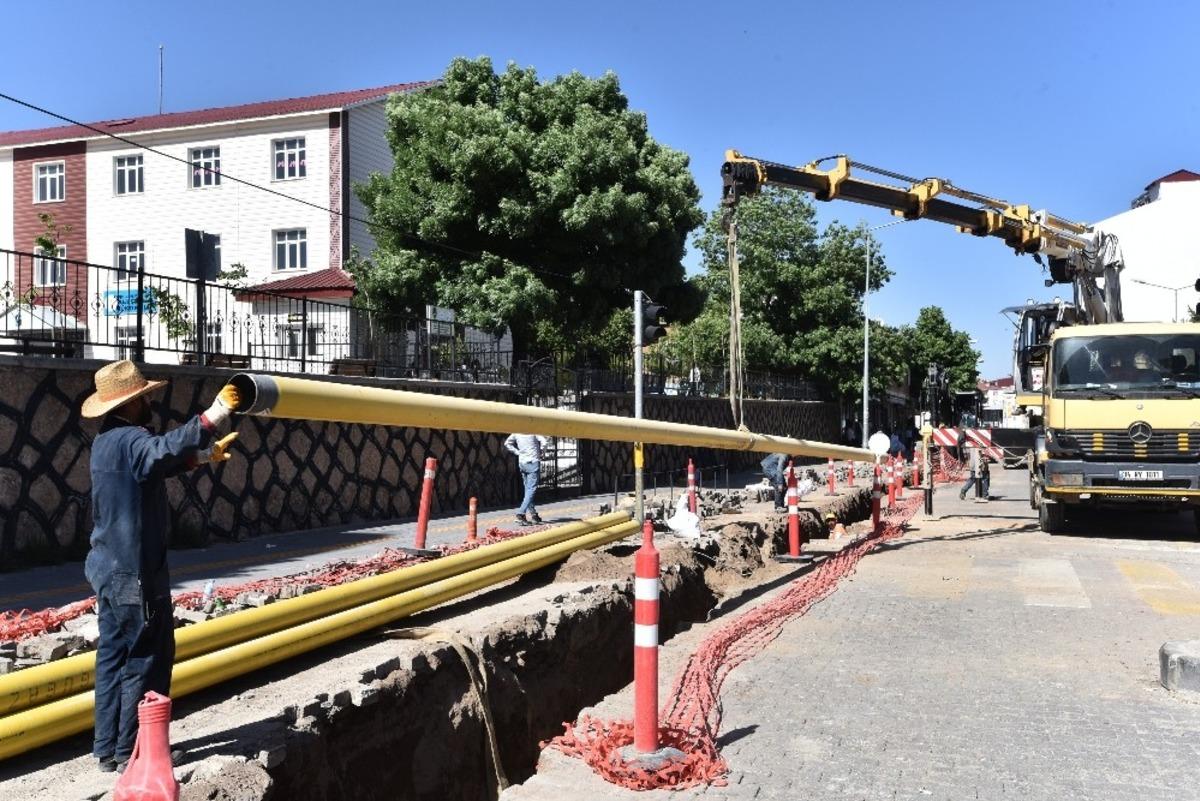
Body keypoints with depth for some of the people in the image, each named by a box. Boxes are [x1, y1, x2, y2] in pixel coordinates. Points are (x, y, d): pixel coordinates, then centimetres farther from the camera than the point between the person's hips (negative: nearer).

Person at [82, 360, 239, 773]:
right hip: (135, 572, -10)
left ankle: (108, 748, 21)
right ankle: (131, 750, 8)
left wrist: (205, 455, 25)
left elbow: (158, 459, 26)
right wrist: (211, 417, -49)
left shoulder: (107, 440, 12)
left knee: (113, 656, 14)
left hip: (110, 568, 10)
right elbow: (163, 451, -43)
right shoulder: (130, 439, -19)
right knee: (148, 658, 0)